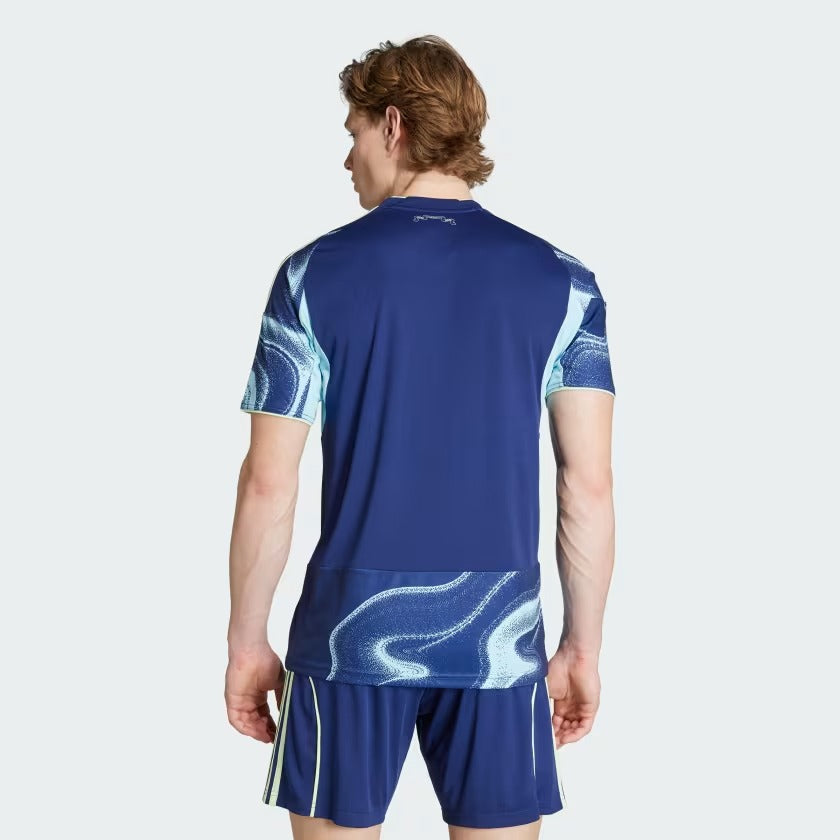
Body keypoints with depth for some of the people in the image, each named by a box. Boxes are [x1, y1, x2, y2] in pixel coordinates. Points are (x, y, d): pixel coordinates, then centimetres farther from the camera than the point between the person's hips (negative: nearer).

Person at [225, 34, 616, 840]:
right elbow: (590, 486, -3)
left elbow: (267, 485, -5)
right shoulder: (561, 282, 0)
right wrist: (583, 647, 7)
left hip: (352, 630, -1)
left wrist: (246, 640, 6)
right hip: (498, 636, 2)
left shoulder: (315, 275, -5)